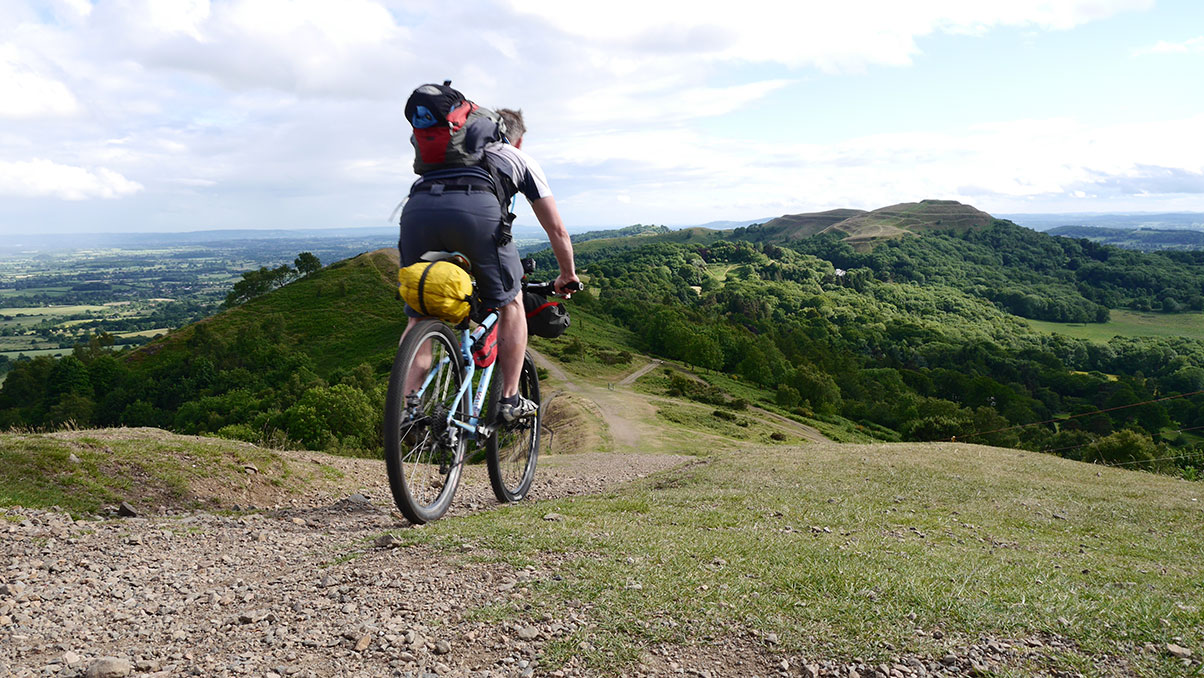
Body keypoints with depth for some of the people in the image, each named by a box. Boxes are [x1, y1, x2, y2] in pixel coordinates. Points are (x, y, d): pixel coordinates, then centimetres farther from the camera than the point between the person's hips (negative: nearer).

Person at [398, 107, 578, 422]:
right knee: (511, 304, 17)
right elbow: (557, 230, 34)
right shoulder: (521, 159, 34)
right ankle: (510, 400, 17)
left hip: (416, 209, 3)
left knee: (419, 317, 18)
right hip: (476, 209, -3)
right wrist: (568, 275, 50)